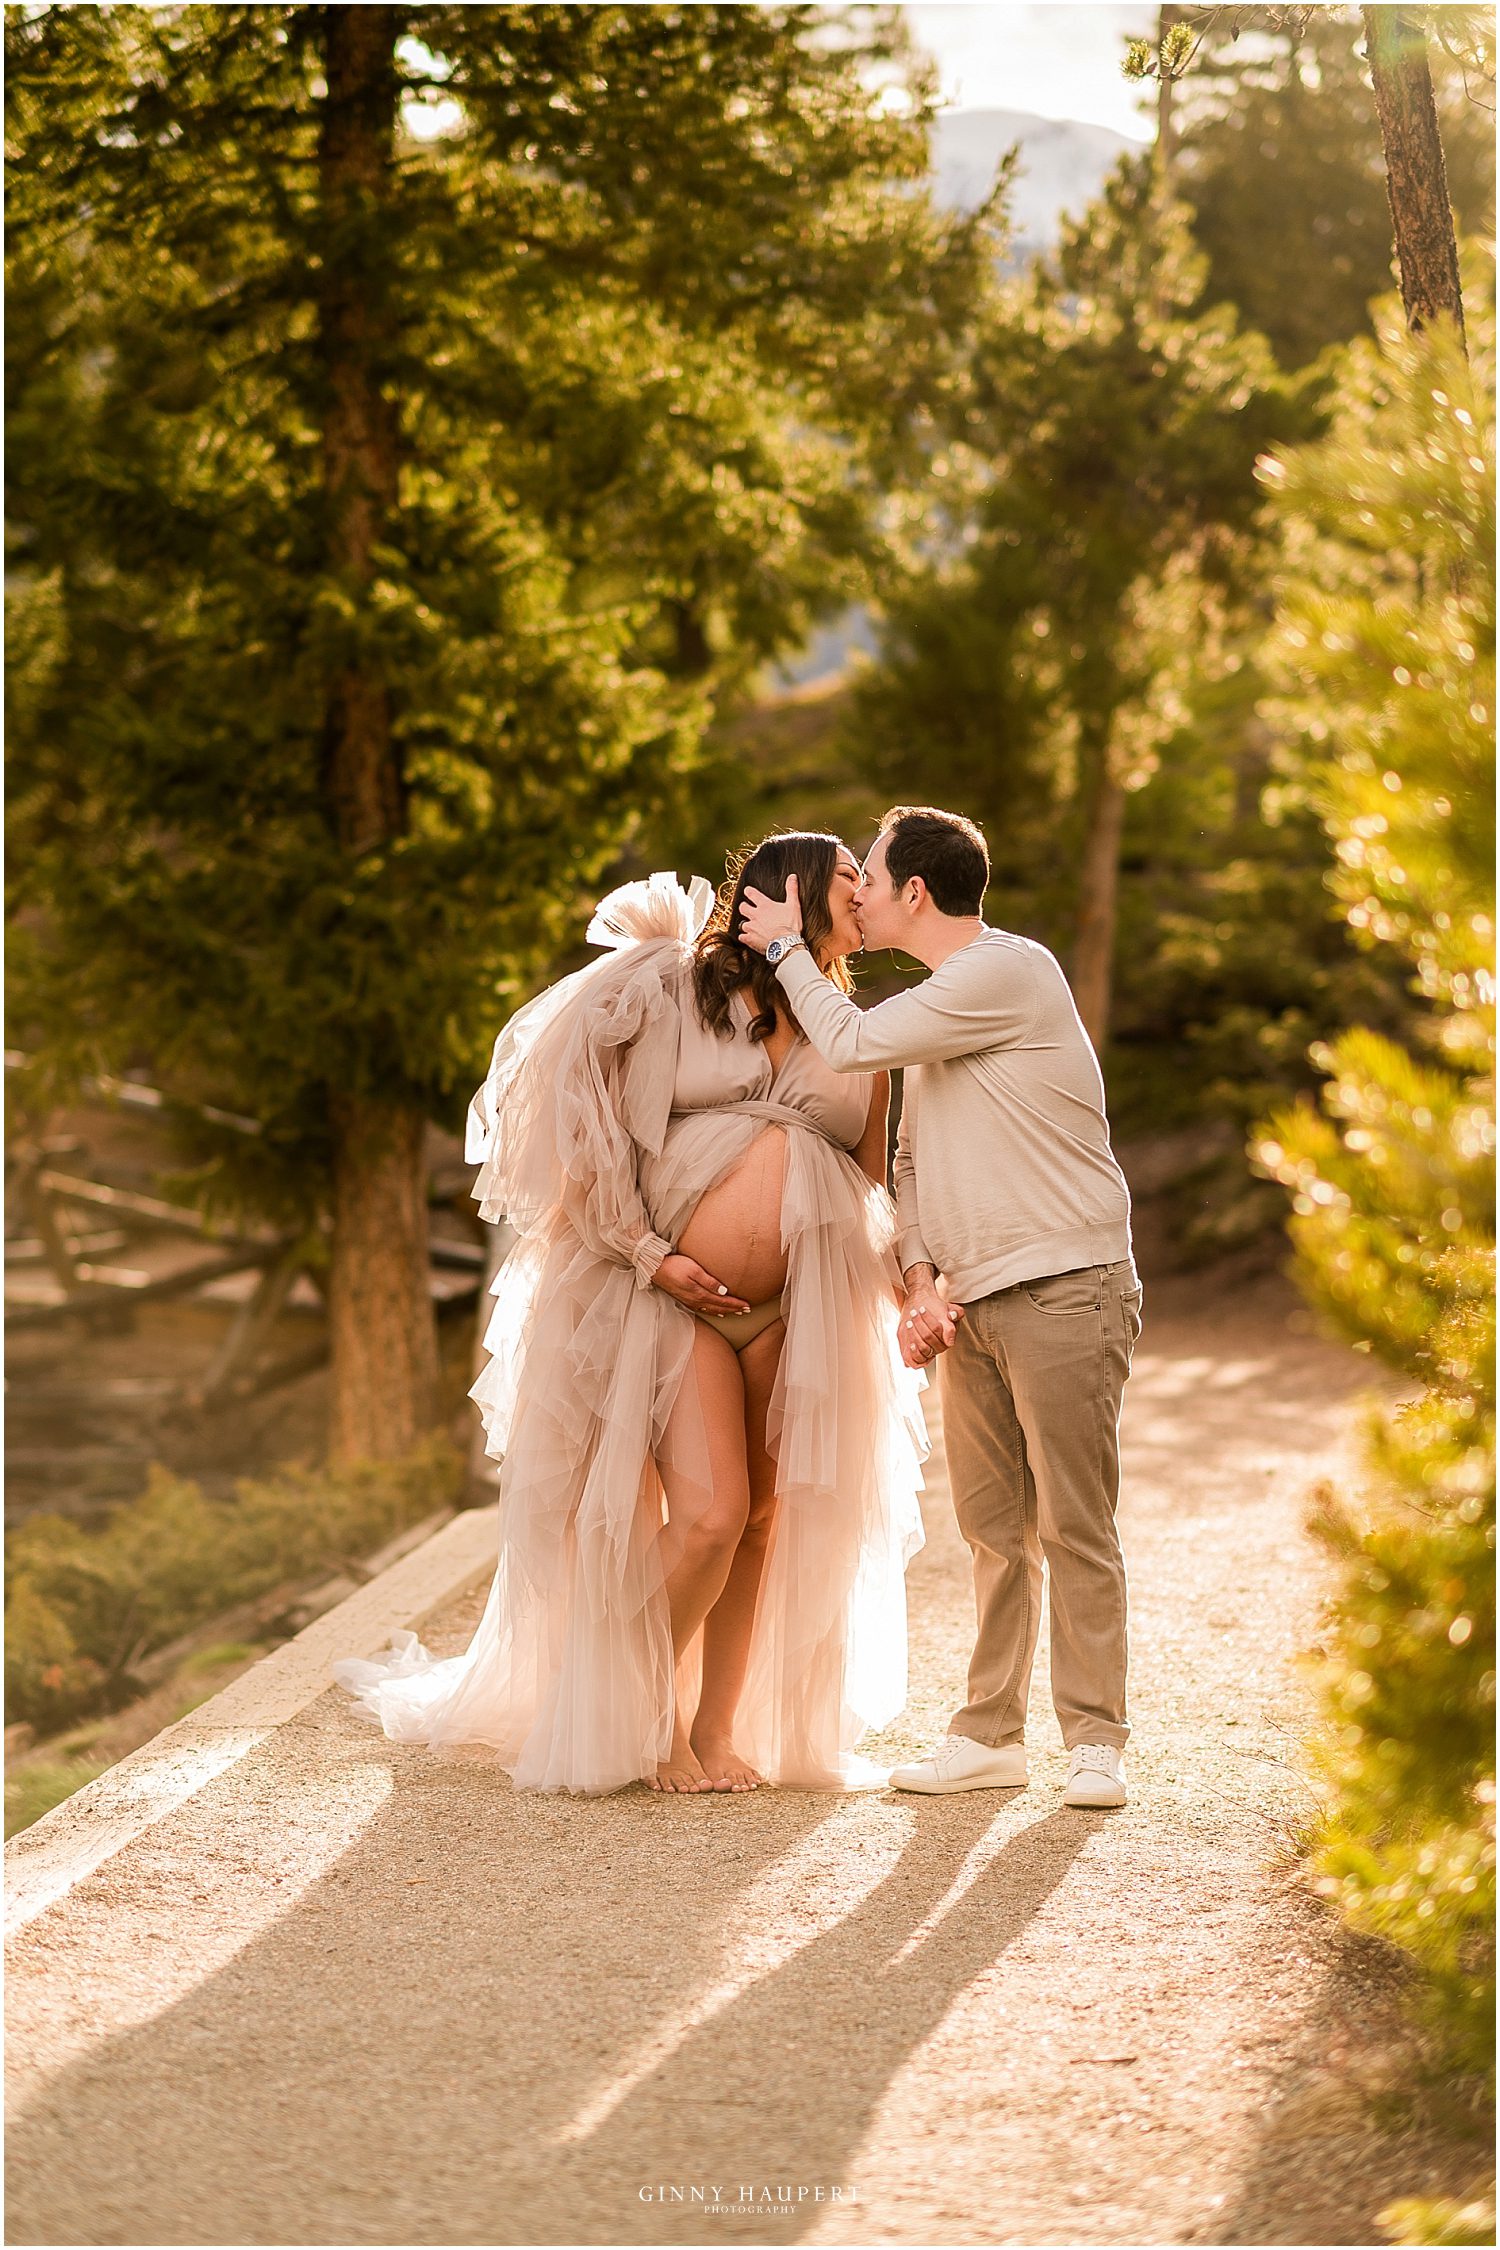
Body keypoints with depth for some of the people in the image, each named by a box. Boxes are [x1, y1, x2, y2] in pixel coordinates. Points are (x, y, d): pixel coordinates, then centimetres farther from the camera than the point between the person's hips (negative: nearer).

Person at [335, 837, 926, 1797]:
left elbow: (879, 1188, 16)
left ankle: (717, 1729, 18)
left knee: (764, 1522, 4)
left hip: (799, 1313, 4)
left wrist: (917, 1294, -1)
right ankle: (646, 1718, 9)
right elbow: (590, 1125, -1)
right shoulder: (672, 988, 2)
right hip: (675, 1291, -4)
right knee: (707, 1518, -13)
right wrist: (650, 1254, -9)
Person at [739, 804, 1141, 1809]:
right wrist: (920, 1281, 7)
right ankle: (992, 1735, 13)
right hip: (972, 1303, 8)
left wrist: (787, 947, 3)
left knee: (1074, 1526, -5)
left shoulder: (1008, 971, -11)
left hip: (1065, 1291, -8)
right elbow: (912, 1156, 22)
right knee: (995, 1528, 8)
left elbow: (851, 1042, -12)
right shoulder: (940, 1001, 19)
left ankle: (1096, 1739, 0)